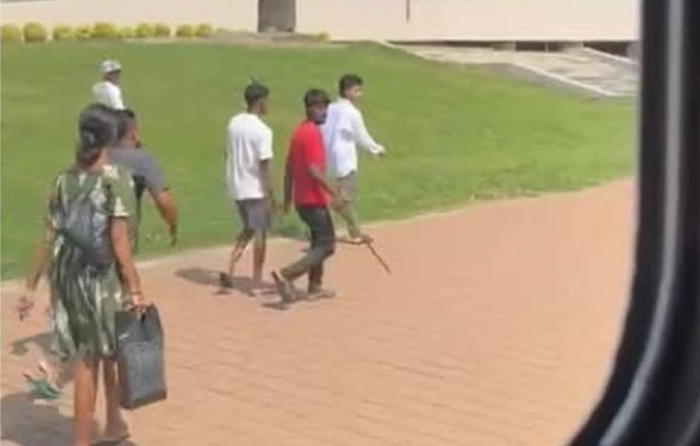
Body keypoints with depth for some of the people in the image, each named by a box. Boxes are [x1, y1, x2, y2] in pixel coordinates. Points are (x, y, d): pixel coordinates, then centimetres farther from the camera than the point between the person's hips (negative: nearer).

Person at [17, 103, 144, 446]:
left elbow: (49, 239, 2)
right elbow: (120, 243, -16)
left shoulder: (64, 180, 2)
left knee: (84, 359, 11)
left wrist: (31, 287, 8)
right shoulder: (117, 180, -12)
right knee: (109, 353, 16)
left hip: (68, 278, 4)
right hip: (105, 278, -4)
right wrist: (135, 289, -13)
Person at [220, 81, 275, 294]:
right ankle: (257, 284, 9)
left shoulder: (233, 123, 5)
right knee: (259, 233, 5)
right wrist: (270, 195, -15)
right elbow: (265, 165, -19)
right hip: (256, 189, -7)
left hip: (236, 187, 7)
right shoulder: (262, 130, -17)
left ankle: (230, 271, 8)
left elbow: (228, 155, 12)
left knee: (248, 229, 22)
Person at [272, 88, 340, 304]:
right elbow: (314, 170, -24)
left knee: (319, 240, 22)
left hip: (301, 199, 10)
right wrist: (334, 194, -21)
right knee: (326, 246, -6)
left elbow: (289, 167, 15)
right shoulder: (313, 133, -16)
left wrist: (287, 198, 20)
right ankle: (286, 274, -18)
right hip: (314, 199, -10)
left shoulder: (299, 131, 12)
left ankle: (315, 287, 27)